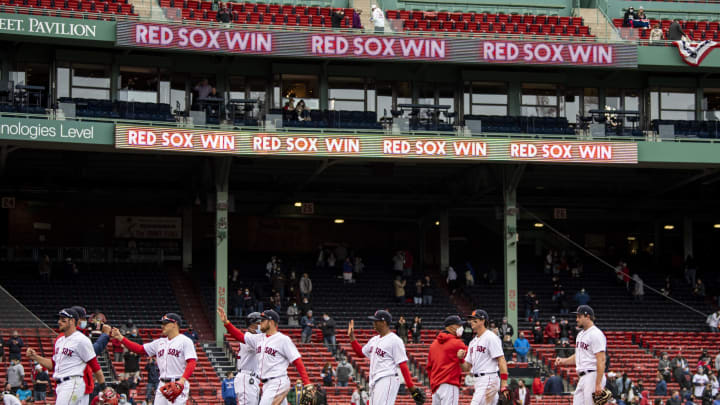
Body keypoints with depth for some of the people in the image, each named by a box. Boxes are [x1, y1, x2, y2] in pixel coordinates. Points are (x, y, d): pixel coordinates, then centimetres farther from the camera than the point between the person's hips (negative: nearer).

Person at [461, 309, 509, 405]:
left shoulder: (491, 338, -8)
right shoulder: (473, 342, 19)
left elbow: (501, 360, -15)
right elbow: (467, 367, 17)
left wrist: (504, 384, -22)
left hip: (488, 380, -9)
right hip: (478, 381, 9)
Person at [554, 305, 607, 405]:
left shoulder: (596, 334, -13)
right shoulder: (580, 334, 19)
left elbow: (601, 360, -19)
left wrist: (598, 384, -24)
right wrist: (563, 361, 9)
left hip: (593, 376, -10)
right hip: (582, 378, 10)